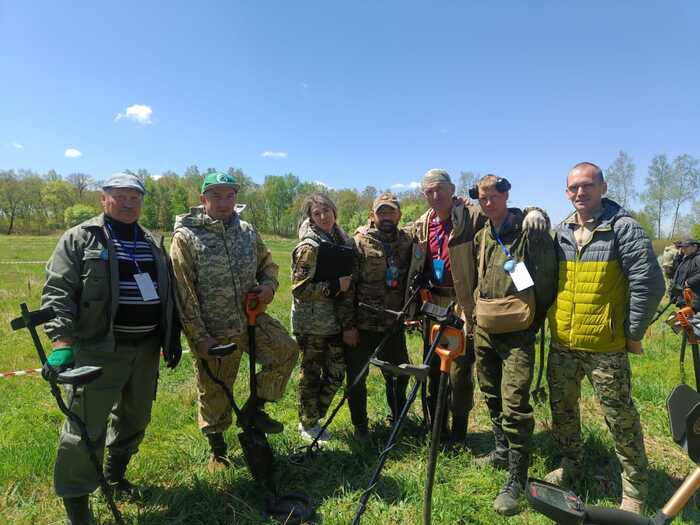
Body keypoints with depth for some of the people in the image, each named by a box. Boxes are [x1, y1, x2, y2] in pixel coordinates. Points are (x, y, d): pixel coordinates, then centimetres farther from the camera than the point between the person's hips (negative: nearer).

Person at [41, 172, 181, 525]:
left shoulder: (153, 243, 12)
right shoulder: (79, 239, -4)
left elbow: (167, 294, 16)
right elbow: (57, 293, -11)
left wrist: (173, 338, 12)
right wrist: (61, 344, -22)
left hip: (146, 348, 6)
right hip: (98, 350, -6)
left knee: (135, 418, 19)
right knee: (87, 428, 1)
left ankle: (114, 476, 43)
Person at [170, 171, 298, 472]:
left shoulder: (247, 231, 5)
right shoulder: (186, 236, -9)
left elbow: (267, 263, 18)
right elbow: (183, 292, -12)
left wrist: (269, 285, -5)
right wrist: (199, 337, -15)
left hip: (251, 317, 4)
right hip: (213, 329, -4)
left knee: (286, 351, -11)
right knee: (214, 392, 9)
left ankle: (254, 410, 12)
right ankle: (217, 452, 35)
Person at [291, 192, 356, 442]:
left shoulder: (343, 243, 8)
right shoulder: (309, 246, -13)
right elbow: (299, 289, -17)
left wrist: (349, 323, 8)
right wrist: (334, 286, -19)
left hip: (334, 322, 6)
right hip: (311, 323, -6)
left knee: (336, 373, 11)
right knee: (311, 374, 7)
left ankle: (313, 418, 32)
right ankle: (308, 425, 28)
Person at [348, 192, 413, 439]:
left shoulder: (406, 242, 4)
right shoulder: (359, 242, -9)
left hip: (394, 324, 4)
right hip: (362, 324, -3)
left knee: (399, 374, 15)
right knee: (357, 377, 7)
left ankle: (399, 419, 38)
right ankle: (360, 425, 28)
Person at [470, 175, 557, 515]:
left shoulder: (531, 230, -10)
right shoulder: (481, 237, 9)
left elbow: (547, 279, -8)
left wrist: (534, 321, -2)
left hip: (517, 332, -7)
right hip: (484, 330, 7)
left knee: (514, 405, -7)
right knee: (492, 397, 18)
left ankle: (516, 480, 7)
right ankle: (502, 452, 38)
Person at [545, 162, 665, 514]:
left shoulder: (623, 227, -10)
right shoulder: (561, 232, 7)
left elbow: (649, 282, -13)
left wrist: (633, 333, -10)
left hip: (605, 346, -5)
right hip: (562, 344, 6)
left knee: (620, 417, 7)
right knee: (562, 409, 17)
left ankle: (634, 489, 27)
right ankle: (571, 466, 39)